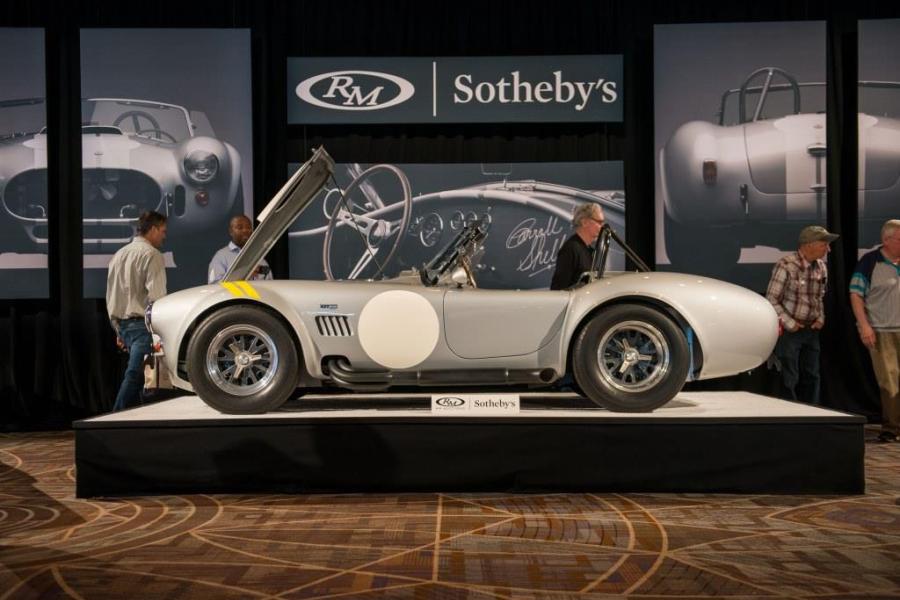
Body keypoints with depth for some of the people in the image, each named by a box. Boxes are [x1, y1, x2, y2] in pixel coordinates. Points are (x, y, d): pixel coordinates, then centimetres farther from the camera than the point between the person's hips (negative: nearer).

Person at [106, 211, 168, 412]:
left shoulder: (119, 254, 18)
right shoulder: (151, 254, -8)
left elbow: (111, 296, 22)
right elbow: (156, 295, -17)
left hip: (122, 323, 9)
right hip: (142, 323, -9)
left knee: (135, 374, 14)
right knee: (134, 376, -10)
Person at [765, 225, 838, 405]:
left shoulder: (821, 267, 5)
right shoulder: (786, 266, -17)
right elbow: (771, 299, -14)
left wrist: (821, 318, 5)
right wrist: (789, 323, -15)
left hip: (811, 330, 7)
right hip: (789, 330, -7)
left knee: (811, 376, 12)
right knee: (789, 379, -1)